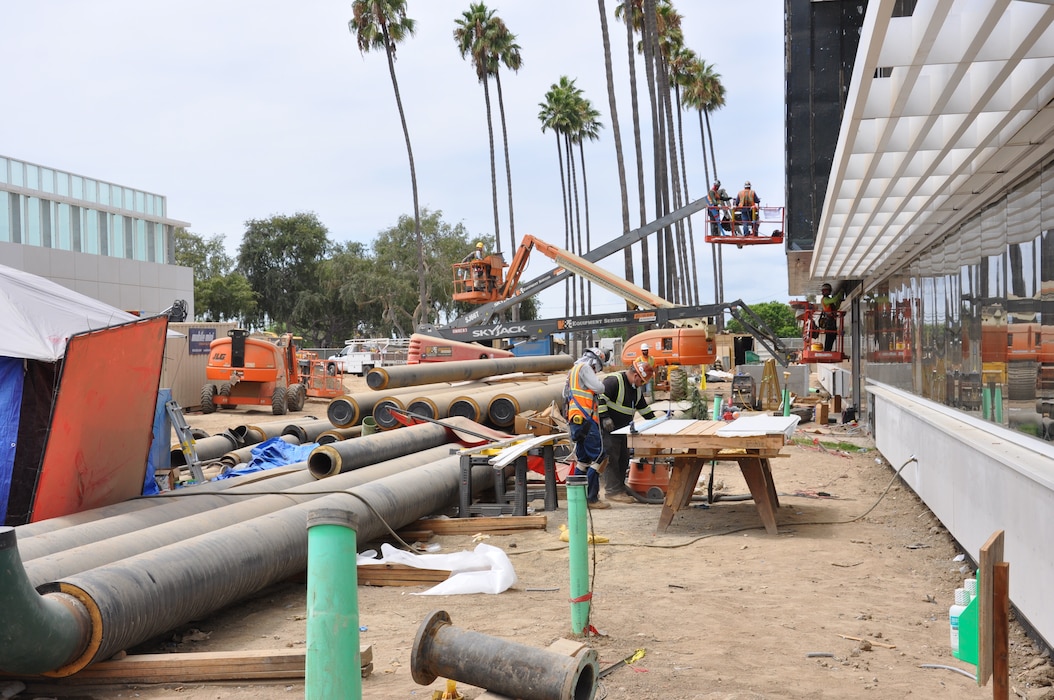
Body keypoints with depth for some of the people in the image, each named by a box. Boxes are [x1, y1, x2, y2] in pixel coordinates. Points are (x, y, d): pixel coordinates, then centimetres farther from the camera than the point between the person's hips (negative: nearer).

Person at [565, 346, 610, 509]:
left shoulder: (573, 370, 23)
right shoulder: (585, 368, -7)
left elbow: (565, 394, 27)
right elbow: (599, 388, -15)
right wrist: (600, 383, 8)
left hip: (576, 420, 10)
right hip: (585, 419, -10)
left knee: (583, 458, 15)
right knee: (598, 457, -9)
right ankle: (591, 498, -11)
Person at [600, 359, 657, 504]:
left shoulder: (636, 388, 14)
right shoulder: (614, 381, -17)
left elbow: (643, 407, 24)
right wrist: (605, 417, -26)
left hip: (622, 429, 10)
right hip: (608, 428, -10)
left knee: (624, 458, 11)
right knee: (611, 458, -9)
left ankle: (620, 487, 20)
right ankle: (612, 491, -7)